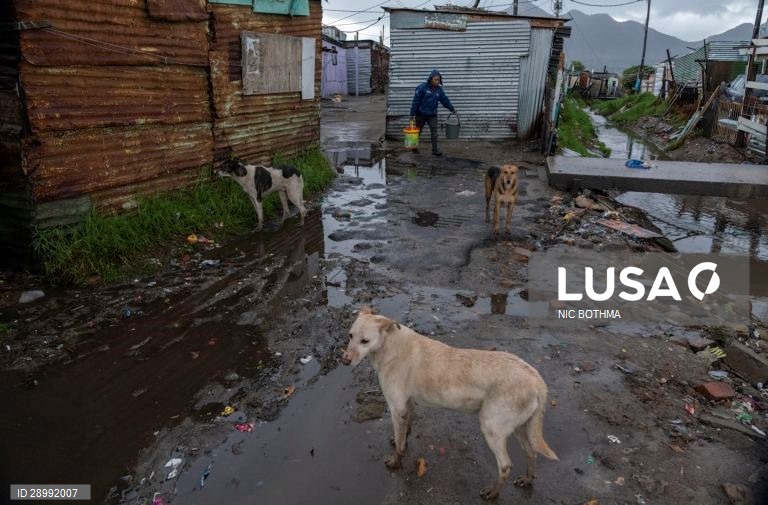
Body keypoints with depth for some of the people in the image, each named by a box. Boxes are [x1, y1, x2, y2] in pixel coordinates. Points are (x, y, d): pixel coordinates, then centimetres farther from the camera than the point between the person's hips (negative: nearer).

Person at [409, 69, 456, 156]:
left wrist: (452, 108, 20)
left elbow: (445, 100, 14)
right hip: (421, 114, -3)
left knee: (434, 132, -5)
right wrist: (412, 114, -16)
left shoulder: (439, 89, 2)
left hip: (432, 115, 3)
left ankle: (435, 150, -1)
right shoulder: (422, 87, -14)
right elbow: (415, 101, -14)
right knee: (417, 132, 10)